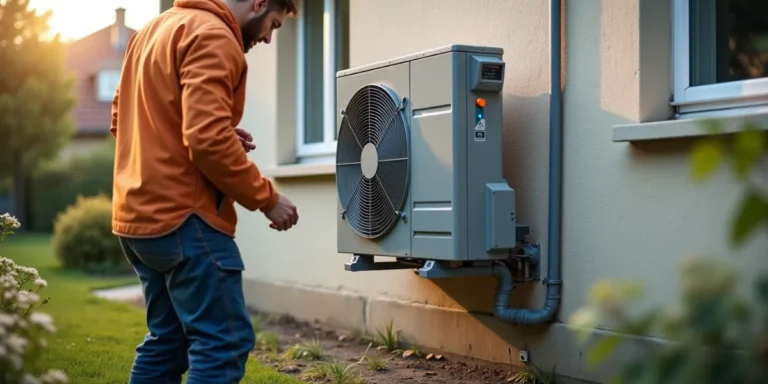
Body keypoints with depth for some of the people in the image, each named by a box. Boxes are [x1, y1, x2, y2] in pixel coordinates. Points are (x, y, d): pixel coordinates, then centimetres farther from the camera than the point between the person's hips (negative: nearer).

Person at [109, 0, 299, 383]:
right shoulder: (212, 37, -12)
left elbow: (121, 119, 24)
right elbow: (207, 139, -23)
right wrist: (266, 197, -12)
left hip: (140, 213, 10)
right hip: (181, 215, -10)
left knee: (167, 340, 15)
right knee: (224, 342, -7)